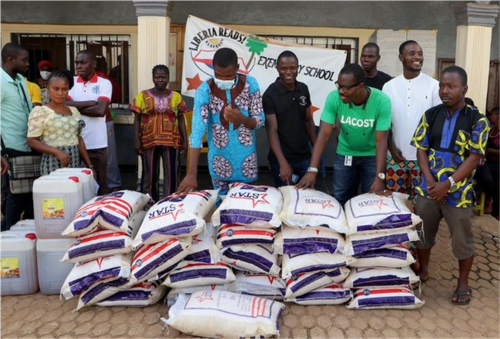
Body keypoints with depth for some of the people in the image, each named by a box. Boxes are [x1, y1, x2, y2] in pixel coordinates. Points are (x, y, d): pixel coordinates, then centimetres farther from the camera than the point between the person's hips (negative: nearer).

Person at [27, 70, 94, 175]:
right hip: (54, 165, -4)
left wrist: (89, 166, 8)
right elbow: (32, 141, -8)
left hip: (75, 164, 4)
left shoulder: (74, 111, 11)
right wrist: (57, 152, -19)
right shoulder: (39, 111, -4)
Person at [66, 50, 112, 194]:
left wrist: (75, 107, -7)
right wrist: (90, 103, -11)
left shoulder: (104, 83, -1)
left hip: (97, 144, -2)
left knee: (98, 184, 9)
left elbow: (100, 110, -14)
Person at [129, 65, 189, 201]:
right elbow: (137, 120, 3)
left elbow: (181, 120, 8)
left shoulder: (176, 96, 6)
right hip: (149, 141, 0)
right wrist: (136, 141, -5)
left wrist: (185, 140, 2)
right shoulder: (142, 96, 3)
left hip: (171, 141, 1)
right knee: (150, 174, 7)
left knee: (170, 173, 3)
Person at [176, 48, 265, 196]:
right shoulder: (205, 90, -16)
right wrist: (192, 172, -32)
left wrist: (242, 119, -31)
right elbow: (197, 130, -23)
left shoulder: (250, 84, -10)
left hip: (246, 156, 1)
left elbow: (260, 120, -6)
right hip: (219, 157, -1)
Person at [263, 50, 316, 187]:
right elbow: (272, 131, -18)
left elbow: (308, 121, 12)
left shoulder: (303, 89, 3)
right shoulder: (270, 94, -13)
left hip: (304, 157, 5)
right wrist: (283, 163, -27)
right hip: (282, 158, -5)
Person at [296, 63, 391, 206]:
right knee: (340, 198, 6)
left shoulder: (382, 101, -25)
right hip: (345, 153, 1)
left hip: (372, 155, -1)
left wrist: (379, 177, -32)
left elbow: (381, 141, -24)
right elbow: (324, 134, -25)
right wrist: (312, 170, -34)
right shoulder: (334, 98, -22)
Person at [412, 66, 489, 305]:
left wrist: (447, 184, -18)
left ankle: (463, 283, 28)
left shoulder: (477, 120, -7)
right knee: (423, 233, 15)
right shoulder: (430, 115, 2)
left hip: (458, 192, -3)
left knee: (462, 239, 9)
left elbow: (474, 158, -11)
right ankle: (423, 270, 36)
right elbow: (421, 149, 1)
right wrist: (429, 180, -12)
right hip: (428, 188, 3)